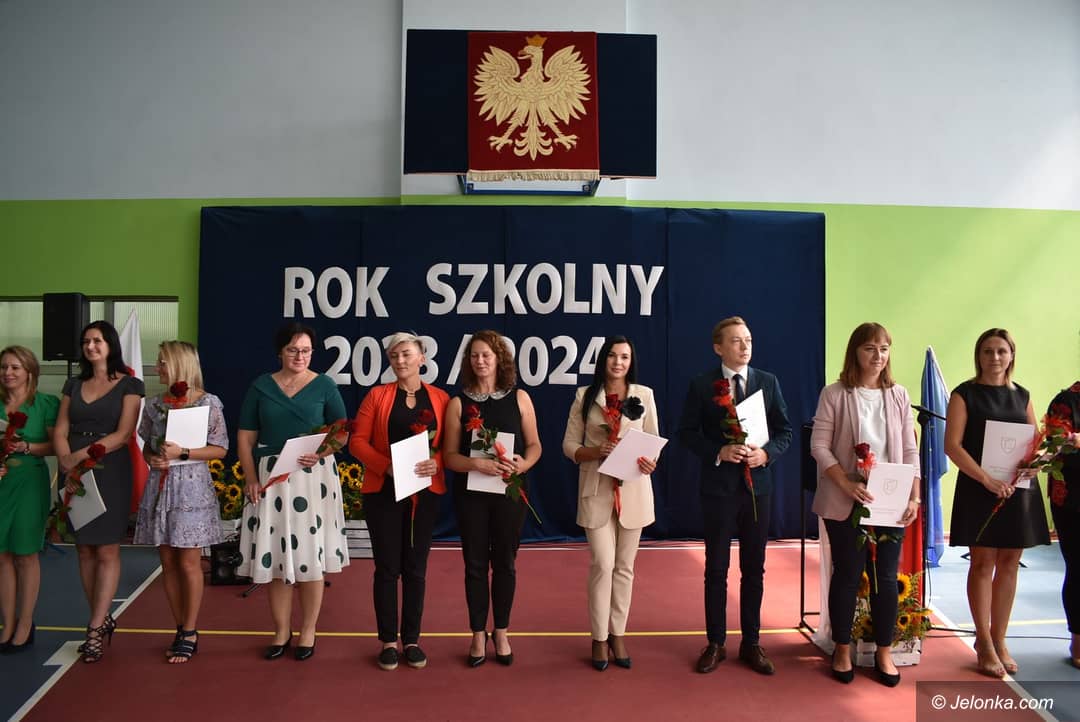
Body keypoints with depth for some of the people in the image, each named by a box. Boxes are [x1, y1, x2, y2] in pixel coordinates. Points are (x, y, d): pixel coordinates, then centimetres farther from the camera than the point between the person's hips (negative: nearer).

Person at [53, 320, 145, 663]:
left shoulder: (129, 385, 0)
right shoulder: (74, 385, 14)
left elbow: (123, 434, -10)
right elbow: (60, 432, 5)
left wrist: (80, 456, -16)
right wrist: (67, 466, -12)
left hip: (110, 471, -5)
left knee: (106, 551, -4)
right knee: (85, 549, 7)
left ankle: (95, 629, 0)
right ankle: (103, 620, 18)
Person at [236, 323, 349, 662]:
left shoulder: (324, 385, 3)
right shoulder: (261, 386, 7)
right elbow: (245, 436, 6)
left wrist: (321, 452, -18)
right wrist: (250, 478, -6)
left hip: (313, 476, -1)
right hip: (270, 478, 2)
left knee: (311, 554, 2)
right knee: (274, 555, 5)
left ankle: (307, 632, 16)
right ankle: (281, 632, 19)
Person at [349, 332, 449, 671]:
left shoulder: (440, 398, 5)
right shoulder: (377, 395, 2)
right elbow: (357, 441, -3)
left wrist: (436, 463, -16)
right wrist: (386, 465, -17)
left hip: (425, 492, 1)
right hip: (384, 491, -1)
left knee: (416, 567, 8)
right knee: (387, 567, 3)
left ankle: (412, 639, 19)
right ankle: (388, 641, 15)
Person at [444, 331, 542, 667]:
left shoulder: (519, 398, 0)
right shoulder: (458, 403, -1)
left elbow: (534, 445, 4)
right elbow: (449, 456, -3)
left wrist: (523, 464, -17)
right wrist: (478, 464, -21)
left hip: (509, 491, 0)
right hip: (471, 493, 0)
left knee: (504, 563, 10)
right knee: (475, 564, 8)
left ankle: (501, 633, 25)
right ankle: (478, 636, 21)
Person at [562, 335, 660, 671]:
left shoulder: (644, 395, 2)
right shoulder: (584, 396, 1)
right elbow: (569, 445, 1)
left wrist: (651, 461, -16)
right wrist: (595, 451, -18)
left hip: (633, 489, 1)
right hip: (596, 489, -1)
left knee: (624, 566, 10)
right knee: (602, 564, -3)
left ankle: (618, 634, 23)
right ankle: (599, 638, 12)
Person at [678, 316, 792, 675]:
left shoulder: (769, 382, 3)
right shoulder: (702, 385, -3)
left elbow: (784, 431, 5)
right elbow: (687, 432, -4)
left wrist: (766, 453, -14)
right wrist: (719, 452, -18)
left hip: (757, 484, 2)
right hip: (718, 486, -2)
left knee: (754, 568, 11)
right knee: (716, 568, 7)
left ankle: (751, 643, 23)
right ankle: (716, 643, 20)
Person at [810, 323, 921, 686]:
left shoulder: (898, 395, 6)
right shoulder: (834, 394, -4)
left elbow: (910, 450, 7)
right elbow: (819, 445, -7)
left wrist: (914, 496, -2)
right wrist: (847, 484, -17)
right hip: (845, 503, -2)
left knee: (886, 577, 7)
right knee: (847, 575, 7)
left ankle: (884, 652, 23)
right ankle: (843, 650, 23)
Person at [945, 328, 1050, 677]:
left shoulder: (1022, 395, 12)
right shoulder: (965, 394, -2)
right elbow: (952, 445, -10)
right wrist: (988, 480, -18)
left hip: (1019, 489, 4)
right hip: (979, 488, -4)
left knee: (1008, 564, 7)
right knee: (983, 563, -1)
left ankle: (999, 640, 19)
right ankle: (984, 645, 10)